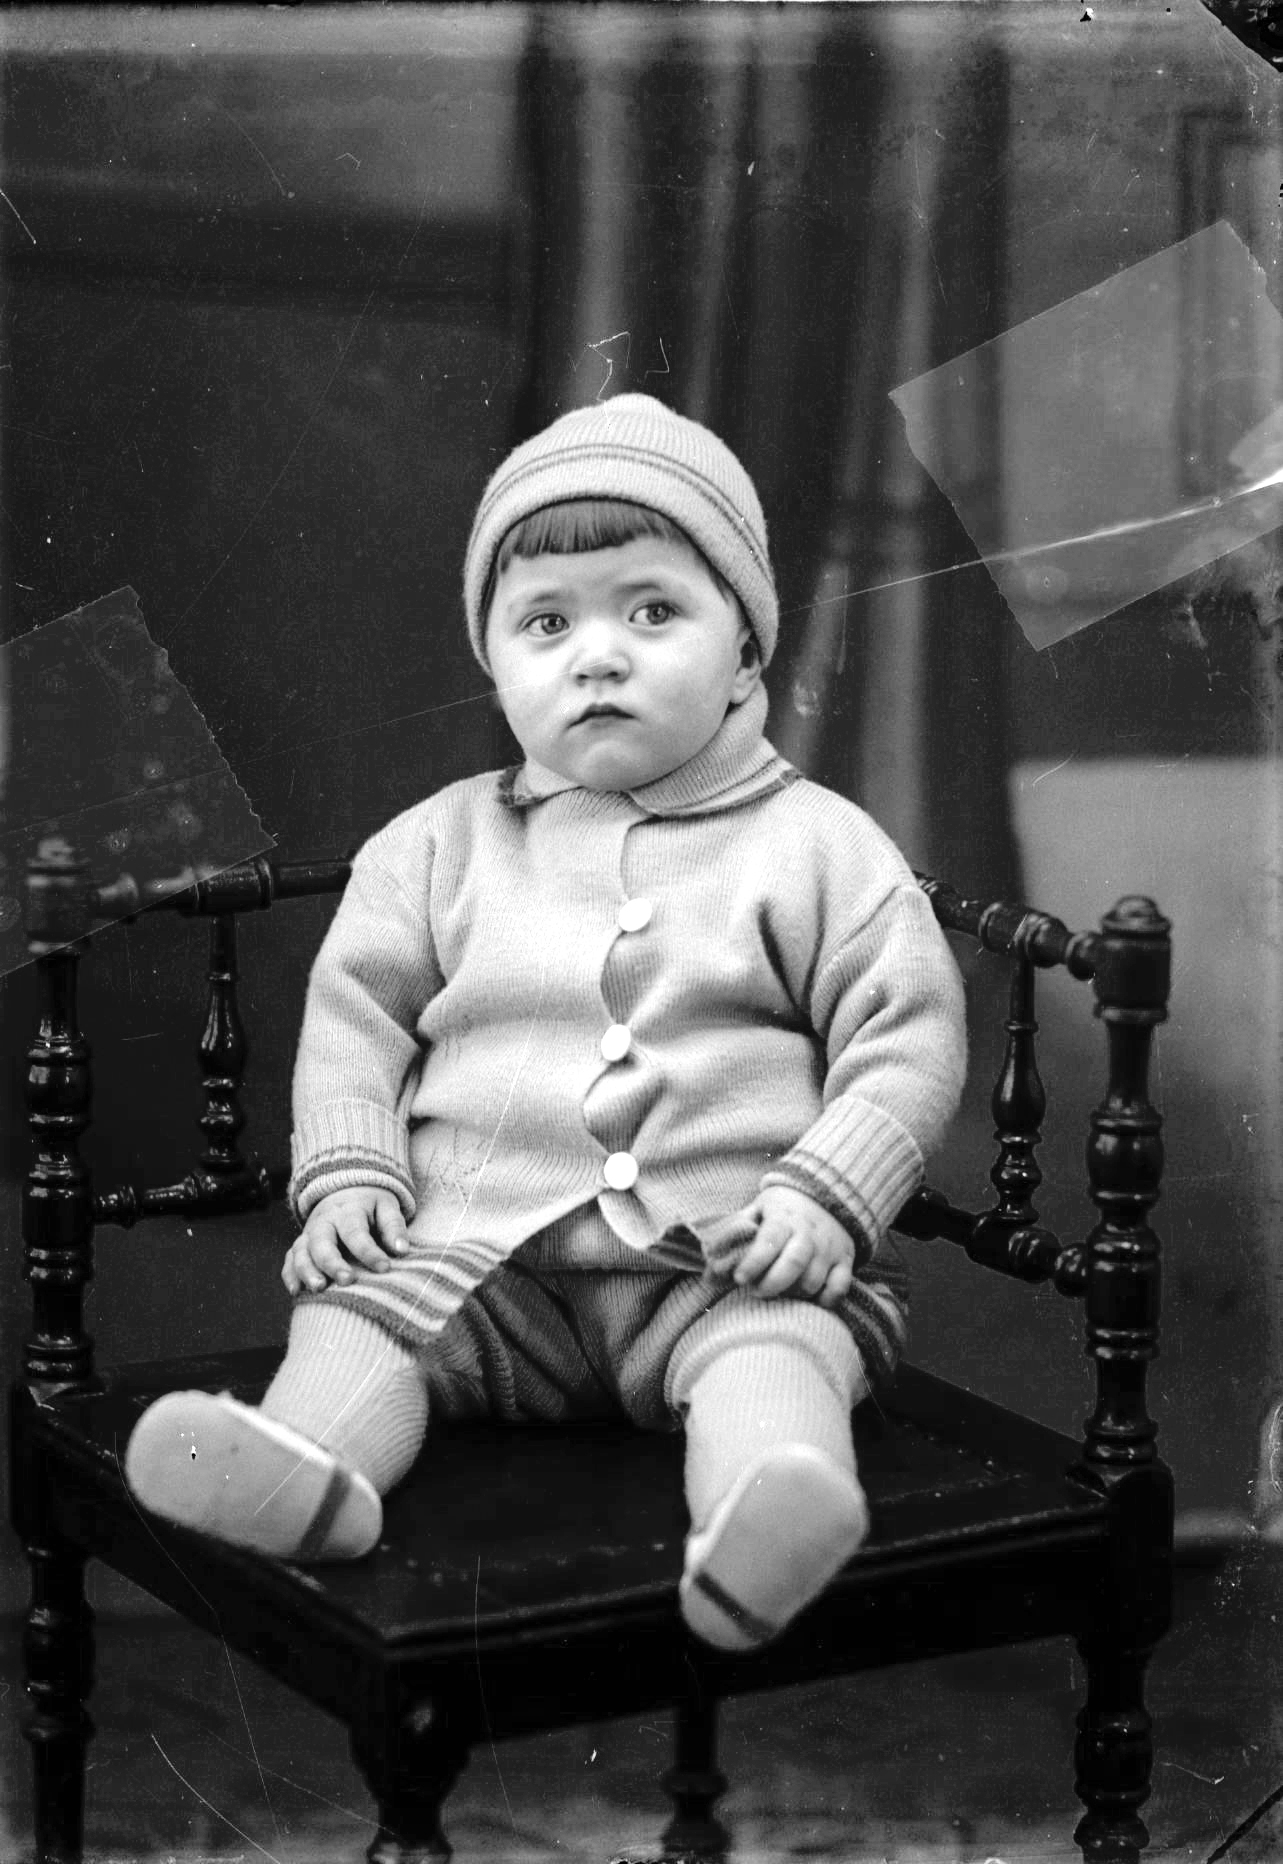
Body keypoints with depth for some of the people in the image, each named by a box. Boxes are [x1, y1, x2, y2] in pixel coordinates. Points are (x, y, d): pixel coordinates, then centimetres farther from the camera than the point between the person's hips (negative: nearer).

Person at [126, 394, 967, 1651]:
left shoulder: (815, 846, 6)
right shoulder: (443, 845, 14)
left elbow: (907, 1037, 4)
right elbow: (352, 1010, 17)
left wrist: (825, 1195, -10)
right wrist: (347, 1171, 0)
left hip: (726, 1260, -3)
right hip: (480, 1251, 3)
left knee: (775, 1346, -33)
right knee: (355, 1310, -23)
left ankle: (760, 1539, -59)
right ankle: (305, 1468, -48)